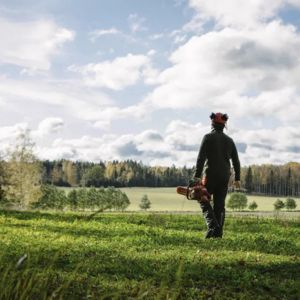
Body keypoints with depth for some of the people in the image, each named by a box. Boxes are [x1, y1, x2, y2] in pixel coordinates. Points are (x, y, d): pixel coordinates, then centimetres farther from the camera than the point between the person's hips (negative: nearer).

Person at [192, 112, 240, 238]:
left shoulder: (208, 137, -4)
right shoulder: (229, 140, 10)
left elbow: (201, 158, -12)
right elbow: (236, 161, 10)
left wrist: (196, 176, -14)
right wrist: (237, 178, 16)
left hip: (210, 175, -4)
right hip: (224, 177, 4)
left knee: (204, 200, 9)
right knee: (220, 204, 9)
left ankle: (212, 226, -9)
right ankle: (218, 232, 6)